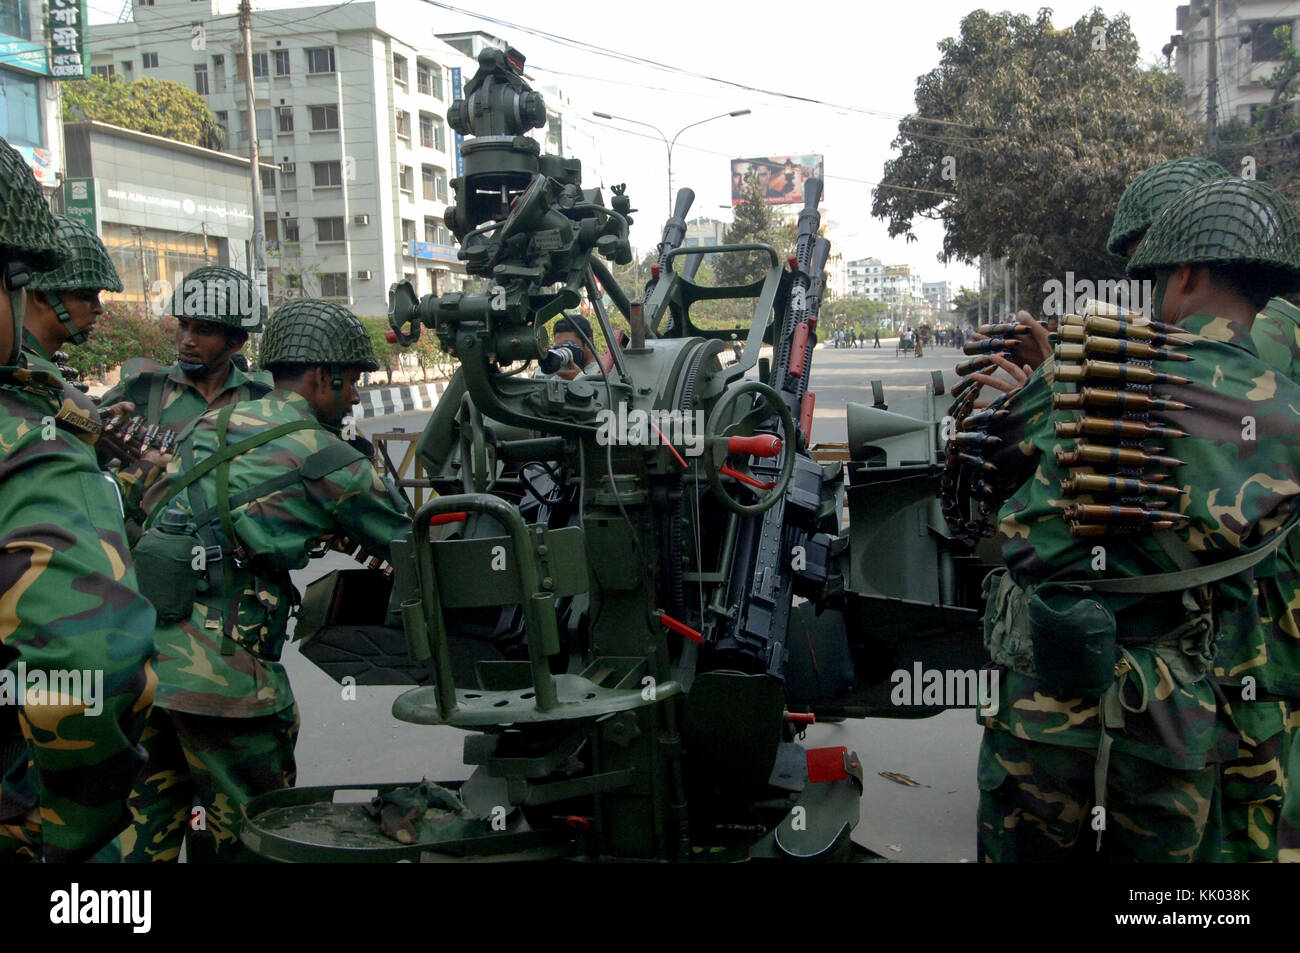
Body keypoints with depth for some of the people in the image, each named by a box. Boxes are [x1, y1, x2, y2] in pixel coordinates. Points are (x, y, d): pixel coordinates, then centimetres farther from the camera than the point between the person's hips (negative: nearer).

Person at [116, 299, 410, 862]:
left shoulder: (211, 425, 16)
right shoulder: (325, 458, -5)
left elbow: (149, 510, 22)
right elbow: (404, 541, 3)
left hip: (139, 645, 8)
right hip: (218, 666, -7)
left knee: (146, 828, 18)